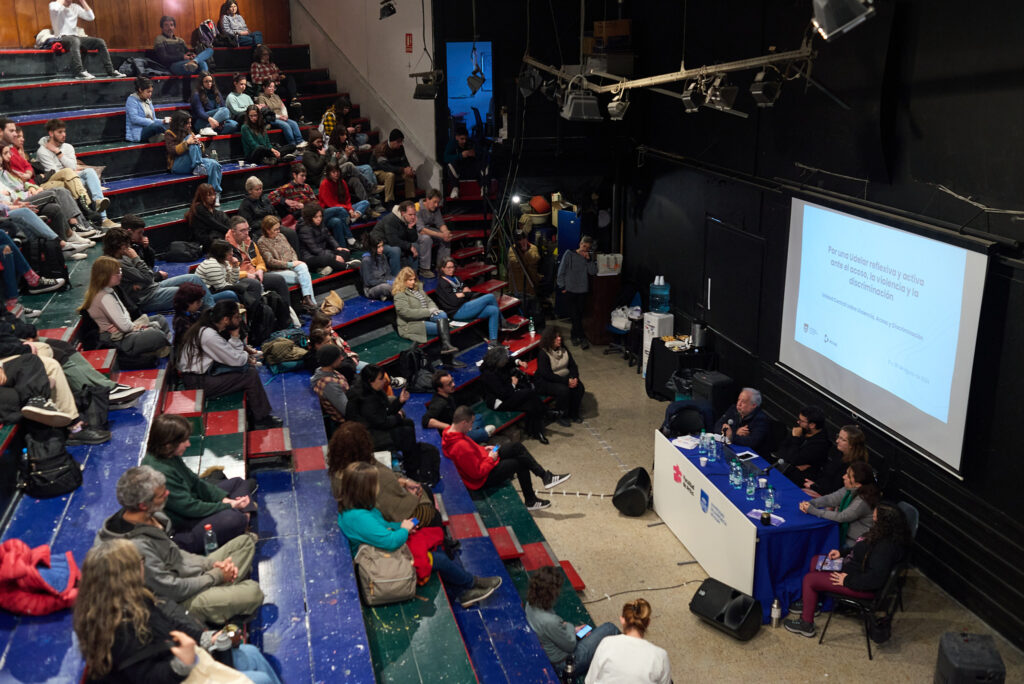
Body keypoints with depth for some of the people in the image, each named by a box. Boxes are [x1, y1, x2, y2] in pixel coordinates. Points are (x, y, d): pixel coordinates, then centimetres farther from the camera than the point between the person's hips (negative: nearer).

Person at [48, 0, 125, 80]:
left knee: (100, 42, -8)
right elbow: (55, 9, -27)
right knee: (75, 40, -40)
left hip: (75, 37, 7)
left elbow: (90, 17, 6)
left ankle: (111, 71, -10)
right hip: (62, 37, -6)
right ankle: (80, 72, -49)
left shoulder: (75, 7, 16)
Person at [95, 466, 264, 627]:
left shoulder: (150, 516, -4)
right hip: (180, 603, -9)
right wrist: (215, 576, -12)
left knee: (245, 541, 14)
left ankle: (222, 588, 4)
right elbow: (172, 589, -25)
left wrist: (210, 564, -2)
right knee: (253, 592, -24)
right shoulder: (137, 546, -32)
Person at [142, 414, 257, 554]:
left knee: (237, 482, 14)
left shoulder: (170, 458, 0)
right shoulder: (160, 472, -30)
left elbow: (195, 482, 8)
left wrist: (224, 498, -5)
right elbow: (190, 507, -25)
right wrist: (228, 506, -18)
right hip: (180, 531, -11)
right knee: (234, 518, -33)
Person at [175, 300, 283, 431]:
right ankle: (262, 421, 4)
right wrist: (246, 356, 1)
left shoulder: (207, 327, 5)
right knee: (251, 376, -11)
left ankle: (252, 415, 13)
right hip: (197, 382, -10)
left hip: (204, 372, 10)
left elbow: (230, 353, 9)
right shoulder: (209, 335, -25)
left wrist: (235, 335, -6)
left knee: (250, 369, 7)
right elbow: (235, 360, -20)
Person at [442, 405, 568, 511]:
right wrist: (490, 459, -16)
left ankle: (545, 476, 13)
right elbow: (477, 472, -29)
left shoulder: (450, 432, -6)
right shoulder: (461, 447, -36)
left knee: (517, 447, 3)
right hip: (483, 479, -10)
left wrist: (483, 450, 4)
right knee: (520, 463, 0)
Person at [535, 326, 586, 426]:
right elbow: (547, 374, -25)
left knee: (579, 386, -17)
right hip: (545, 382, -7)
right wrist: (566, 381, -27)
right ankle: (562, 416, -11)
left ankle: (573, 413, 2)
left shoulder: (563, 349, 3)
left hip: (564, 378, 7)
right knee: (563, 390, -32)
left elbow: (573, 365, 4)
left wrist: (574, 378, -17)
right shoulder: (543, 354, -18)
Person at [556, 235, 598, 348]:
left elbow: (593, 272, -2)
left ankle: (575, 336, 21)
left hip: (582, 291, 3)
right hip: (569, 290, -3)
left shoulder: (589, 257, 8)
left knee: (579, 315, 7)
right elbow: (561, 271, -1)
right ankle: (582, 338, -9)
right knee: (574, 315, -10)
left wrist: (589, 260, -12)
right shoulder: (569, 254, -3)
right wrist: (562, 286, -5)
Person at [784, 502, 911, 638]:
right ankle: (809, 602, 33)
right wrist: (842, 553, 8)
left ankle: (806, 625, 9)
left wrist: (847, 580, -24)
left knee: (809, 579, -7)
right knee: (815, 561, 18)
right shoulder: (884, 535, -4)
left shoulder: (886, 547, -34)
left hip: (863, 588, -10)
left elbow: (875, 579, -34)